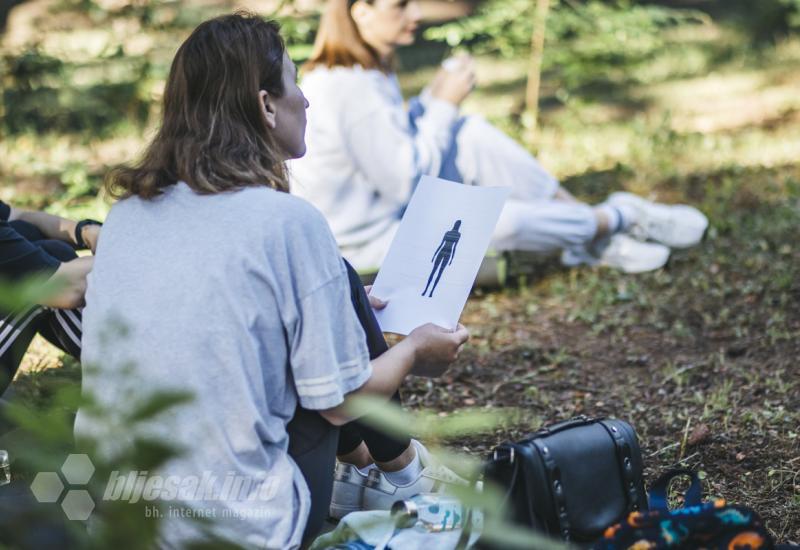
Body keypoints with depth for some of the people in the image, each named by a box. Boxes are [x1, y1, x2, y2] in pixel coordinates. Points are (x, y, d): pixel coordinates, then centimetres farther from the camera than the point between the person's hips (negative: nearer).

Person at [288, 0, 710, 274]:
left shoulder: (364, 69, 3)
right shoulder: (350, 90, -29)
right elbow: (408, 182, -26)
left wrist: (433, 97, -3)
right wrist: (445, 104, -18)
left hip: (386, 202, 10)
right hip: (368, 241, -10)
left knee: (473, 137, -3)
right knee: (505, 221, -20)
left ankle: (587, 229, 2)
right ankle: (613, 222, 8)